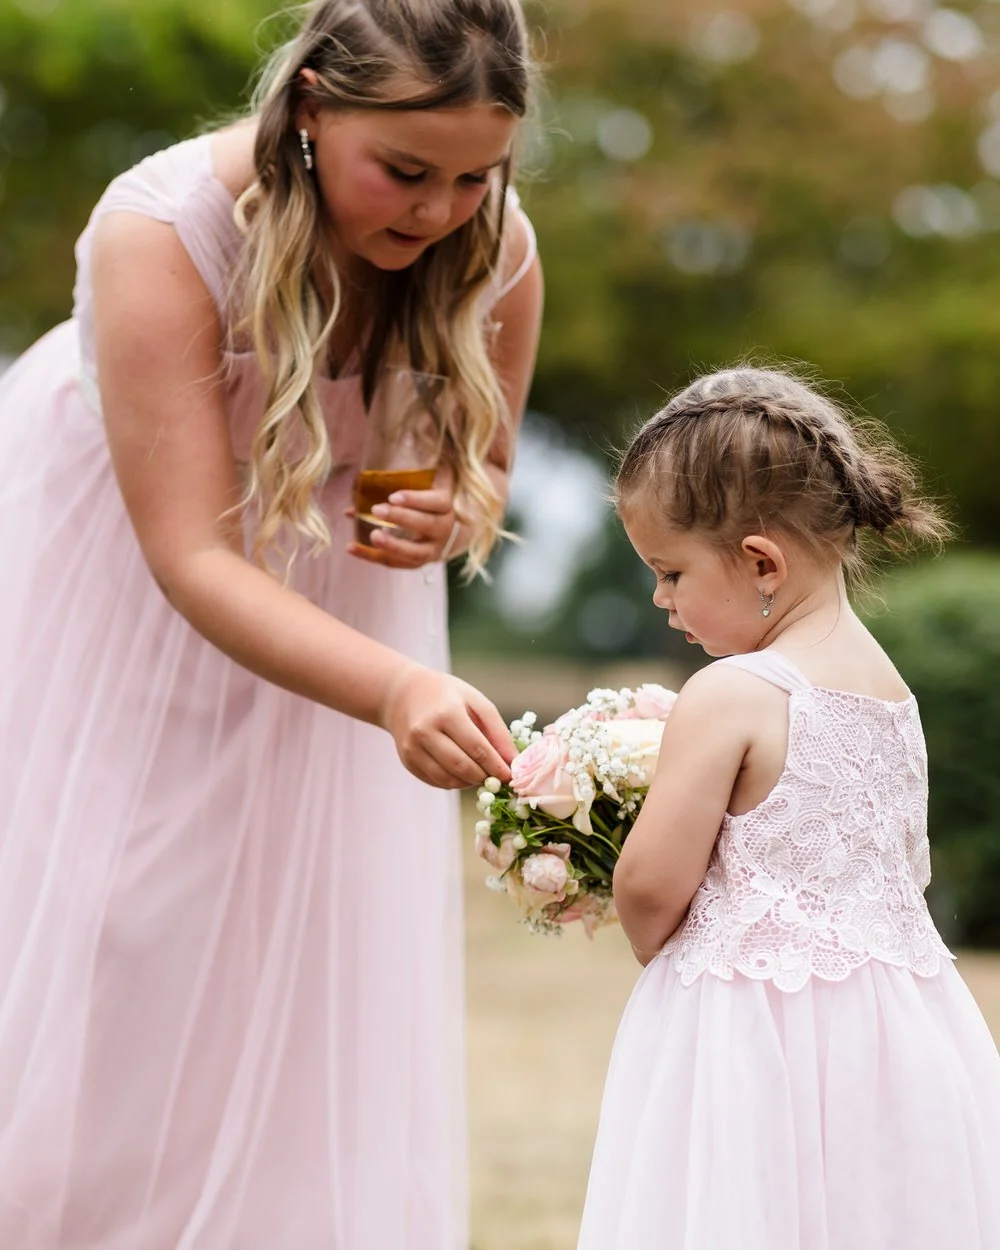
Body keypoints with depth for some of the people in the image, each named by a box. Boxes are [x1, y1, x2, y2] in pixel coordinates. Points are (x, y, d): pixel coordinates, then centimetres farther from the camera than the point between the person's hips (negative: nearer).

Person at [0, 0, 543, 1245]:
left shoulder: (498, 251, -20)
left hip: (333, 597, 3)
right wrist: (397, 692, -50)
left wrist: (448, 519, -25)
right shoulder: (162, 230, -33)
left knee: (314, 990, 2)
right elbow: (195, 561, -36)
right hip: (112, 585, -3)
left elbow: (480, 473, 0)